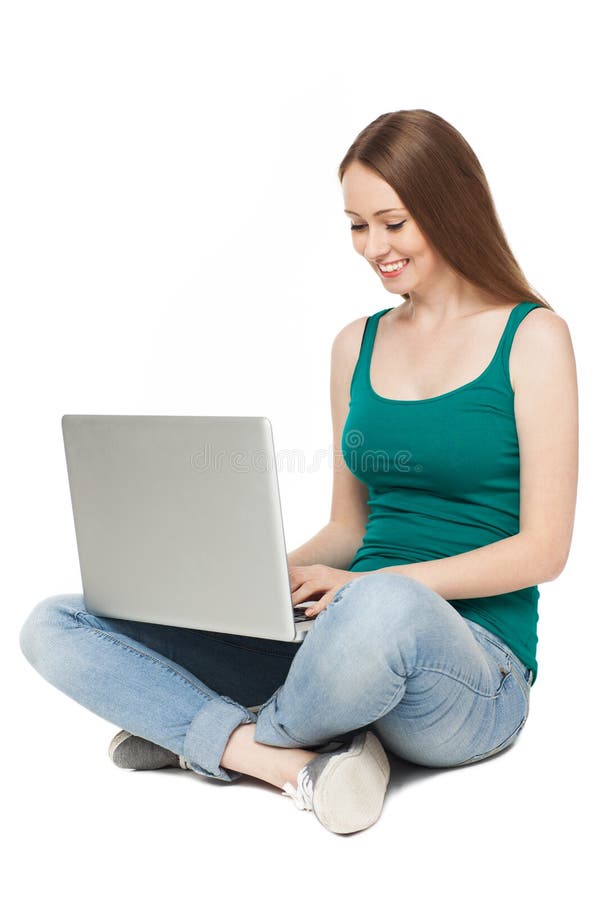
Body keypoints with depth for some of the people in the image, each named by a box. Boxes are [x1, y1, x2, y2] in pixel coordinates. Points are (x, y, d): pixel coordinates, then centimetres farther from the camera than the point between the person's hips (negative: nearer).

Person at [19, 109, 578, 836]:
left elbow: (543, 549, -8)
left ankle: (207, 734, -13)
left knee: (384, 608, -44)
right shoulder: (356, 345, 13)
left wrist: (363, 583, -19)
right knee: (56, 626, -8)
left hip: (475, 673, -5)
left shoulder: (533, 338, -3)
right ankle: (297, 763, -23)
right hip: (350, 638, 5)